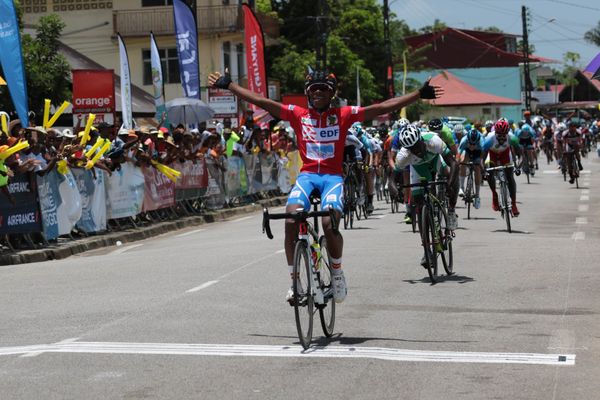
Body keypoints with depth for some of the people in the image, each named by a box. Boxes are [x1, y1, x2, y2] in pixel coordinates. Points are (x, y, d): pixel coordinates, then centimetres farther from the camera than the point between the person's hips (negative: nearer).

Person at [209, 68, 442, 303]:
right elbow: (260, 101, 6)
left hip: (333, 176, -1)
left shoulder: (343, 115, 6)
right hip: (307, 175, 1)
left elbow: (383, 107, 2)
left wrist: (420, 94, -3)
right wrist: (228, 85, 1)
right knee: (291, 220, -23)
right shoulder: (298, 114, 8)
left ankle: (337, 272, 1)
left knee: (329, 224, -26)